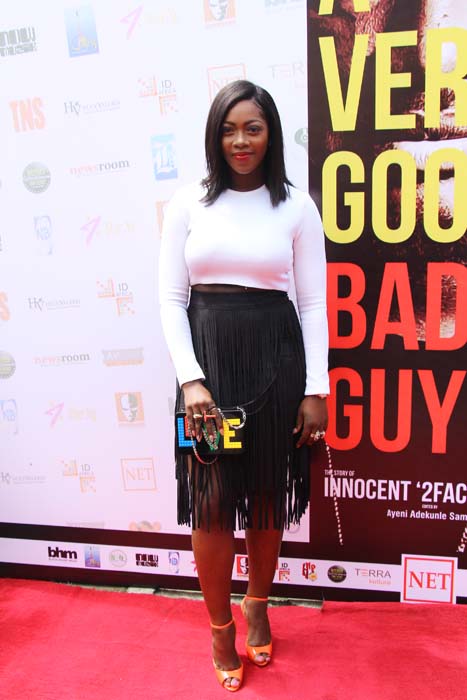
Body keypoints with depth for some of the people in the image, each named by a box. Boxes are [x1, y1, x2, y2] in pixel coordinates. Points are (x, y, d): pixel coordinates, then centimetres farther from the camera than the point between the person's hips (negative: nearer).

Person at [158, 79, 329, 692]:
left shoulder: (297, 207, 3)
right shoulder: (188, 203, 3)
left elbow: (314, 303, 2)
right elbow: (172, 297, 0)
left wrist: (317, 388, -3)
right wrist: (190, 379, -10)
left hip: (275, 357, 1)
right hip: (207, 355, 0)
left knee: (268, 497, 12)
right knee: (212, 502, 4)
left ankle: (258, 608, 39)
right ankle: (221, 629, 28)